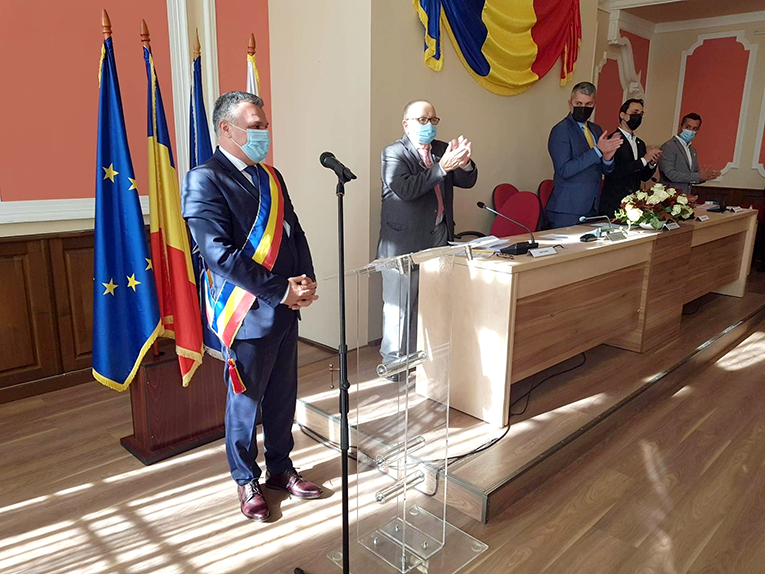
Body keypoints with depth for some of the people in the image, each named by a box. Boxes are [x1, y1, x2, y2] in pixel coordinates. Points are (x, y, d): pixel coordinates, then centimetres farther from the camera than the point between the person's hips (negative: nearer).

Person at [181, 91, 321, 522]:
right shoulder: (205, 180, -13)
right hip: (247, 314, -7)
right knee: (246, 401, 10)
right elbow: (221, 255, -21)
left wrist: (305, 279, -5)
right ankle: (247, 480, 31)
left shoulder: (271, 177, 12)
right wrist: (280, 290, -21)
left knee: (283, 396, 18)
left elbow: (295, 232, 12)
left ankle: (281, 467, 37)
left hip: (285, 309, 7)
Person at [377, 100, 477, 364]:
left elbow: (467, 182, 6)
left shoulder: (442, 149, 11)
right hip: (404, 242, -6)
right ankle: (393, 361, 18)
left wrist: (465, 164, -15)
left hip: (439, 238, 6)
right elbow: (405, 189, -23)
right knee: (399, 305, 3)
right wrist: (442, 167, -27)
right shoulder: (393, 153, -7)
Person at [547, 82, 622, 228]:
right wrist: (598, 151, -20)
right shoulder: (560, 130, -8)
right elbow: (564, 170, -19)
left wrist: (607, 158, -8)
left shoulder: (596, 129, 14)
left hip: (592, 208, 7)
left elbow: (606, 170, 16)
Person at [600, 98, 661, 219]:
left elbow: (644, 177, 18)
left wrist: (652, 163, -3)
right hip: (613, 204, -7)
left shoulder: (640, 143, 16)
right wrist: (644, 160, -15)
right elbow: (614, 172, -21)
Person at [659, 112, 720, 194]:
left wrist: (704, 176, 0)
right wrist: (698, 176, -14)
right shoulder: (668, 146, -7)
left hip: (686, 196, 7)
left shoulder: (693, 150, 17)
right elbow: (669, 174, -18)